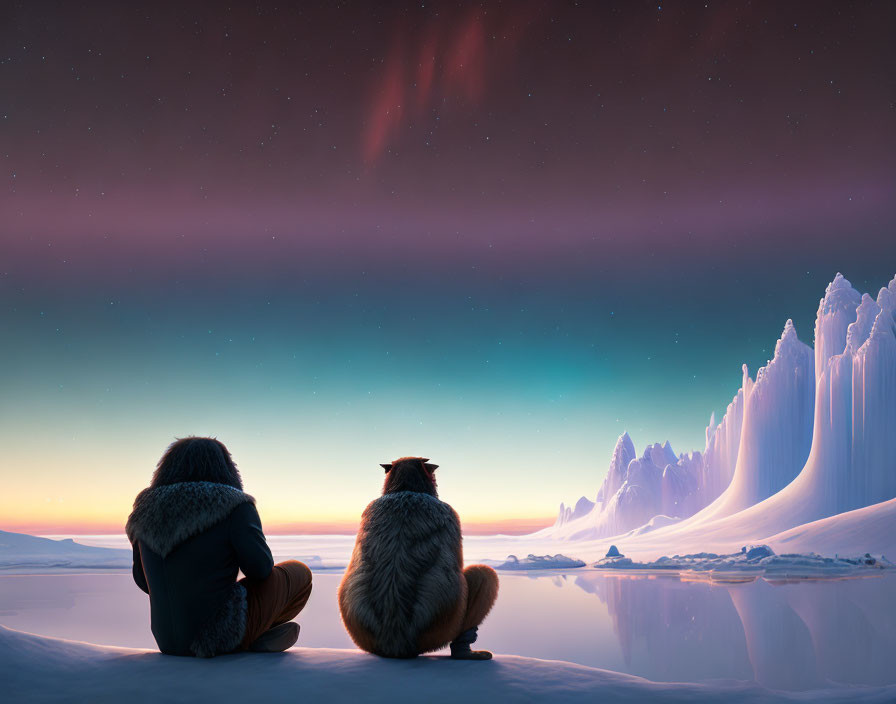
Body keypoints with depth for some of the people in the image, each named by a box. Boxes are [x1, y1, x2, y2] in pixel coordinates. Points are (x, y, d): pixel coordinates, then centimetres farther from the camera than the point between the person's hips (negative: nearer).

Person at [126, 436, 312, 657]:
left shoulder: (146, 510, 4)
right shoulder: (233, 507, -13)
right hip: (223, 637, -6)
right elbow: (260, 568, -11)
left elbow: (143, 580, 13)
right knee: (299, 573, 12)